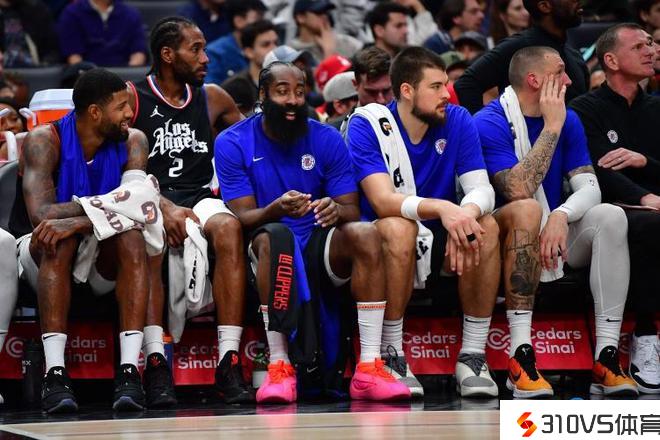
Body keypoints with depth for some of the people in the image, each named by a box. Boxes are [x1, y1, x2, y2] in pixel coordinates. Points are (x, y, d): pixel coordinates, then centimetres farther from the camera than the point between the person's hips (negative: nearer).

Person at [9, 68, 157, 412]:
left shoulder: (132, 142, -5)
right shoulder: (44, 142, -15)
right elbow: (40, 214, -28)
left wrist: (76, 221, -37)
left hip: (102, 264, 3)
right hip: (40, 256, -3)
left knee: (132, 239, -28)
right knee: (59, 241, -35)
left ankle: (129, 371, -37)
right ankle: (55, 374, -42)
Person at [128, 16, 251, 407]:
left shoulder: (213, 99, 16)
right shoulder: (133, 98, 2)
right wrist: (164, 207, -23)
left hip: (199, 198, 3)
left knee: (228, 226, -33)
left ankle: (229, 360, -37)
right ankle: (156, 363, -42)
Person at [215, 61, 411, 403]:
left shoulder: (327, 140, 3)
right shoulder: (232, 143, -2)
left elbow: (352, 210, 0)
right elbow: (242, 217, -9)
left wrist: (335, 209, -27)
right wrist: (277, 209, -32)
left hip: (320, 248, 2)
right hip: (270, 254, -2)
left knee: (366, 234, -28)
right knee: (272, 238, -37)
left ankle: (369, 368, -34)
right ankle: (279, 367, -34)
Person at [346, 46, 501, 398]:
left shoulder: (458, 121, -1)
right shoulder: (366, 125, -13)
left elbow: (482, 188, -10)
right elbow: (382, 200, -25)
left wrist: (468, 212, -36)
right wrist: (442, 208, -43)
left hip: (440, 244, 4)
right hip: (382, 241, -4)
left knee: (485, 226, -25)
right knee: (399, 229, -36)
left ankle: (473, 356, -18)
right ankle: (391, 356, -23)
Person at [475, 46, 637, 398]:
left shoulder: (568, 120, 7)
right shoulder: (489, 122, -12)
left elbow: (588, 187, -2)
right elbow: (518, 191, -25)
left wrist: (561, 216, -24)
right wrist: (551, 127, -20)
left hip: (557, 235, 5)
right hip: (505, 239, -5)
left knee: (612, 216, -21)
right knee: (527, 210, -36)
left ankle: (607, 358, -27)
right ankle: (521, 356, -42)